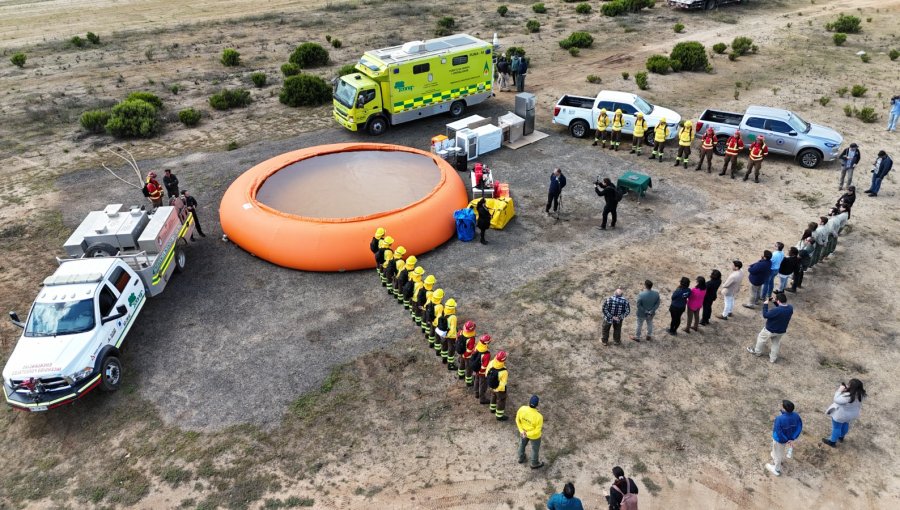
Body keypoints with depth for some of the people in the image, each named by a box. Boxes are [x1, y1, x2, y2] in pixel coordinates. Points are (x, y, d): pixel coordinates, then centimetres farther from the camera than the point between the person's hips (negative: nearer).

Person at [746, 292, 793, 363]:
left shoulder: (776, 310, -38)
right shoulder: (790, 308, -15)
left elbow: (765, 315, -25)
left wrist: (765, 304, -18)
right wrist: (774, 302, -3)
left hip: (770, 330, -6)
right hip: (781, 331, 6)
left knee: (761, 338, 23)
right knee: (776, 344, 26)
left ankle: (757, 352, 43)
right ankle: (772, 359, 40)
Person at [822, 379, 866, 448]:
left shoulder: (848, 397, -43)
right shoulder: (860, 394, -21)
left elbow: (837, 400, -31)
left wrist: (840, 390, -25)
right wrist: (847, 389, -15)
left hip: (841, 414, -7)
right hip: (852, 414, 7)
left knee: (836, 427, 16)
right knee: (845, 424, 32)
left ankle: (832, 442, 36)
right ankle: (841, 437, 57)